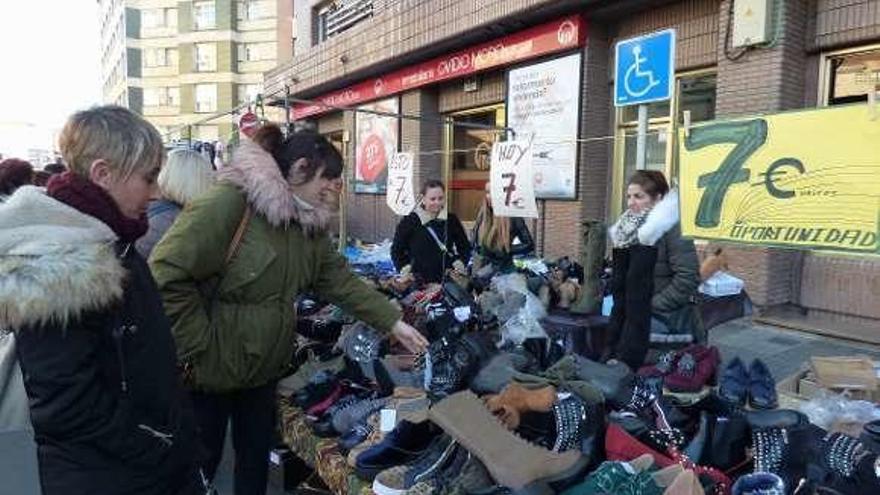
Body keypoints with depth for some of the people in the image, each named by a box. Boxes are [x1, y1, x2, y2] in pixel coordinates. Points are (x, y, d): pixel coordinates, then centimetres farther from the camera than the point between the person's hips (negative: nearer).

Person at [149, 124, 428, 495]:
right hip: (209, 369, -6)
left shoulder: (310, 225, 2)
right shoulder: (228, 203, -24)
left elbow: (341, 281, 4)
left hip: (265, 368, 7)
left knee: (256, 457, 21)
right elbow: (167, 275, -27)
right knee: (199, 464, 13)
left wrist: (393, 323, -1)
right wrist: (200, 347, -22)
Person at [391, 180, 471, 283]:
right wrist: (404, 267, -8)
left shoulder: (451, 220, 6)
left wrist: (461, 261, 0)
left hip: (447, 280, 3)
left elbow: (465, 246, 17)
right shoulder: (409, 221, -2)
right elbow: (396, 250, 6)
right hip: (419, 281, -2)